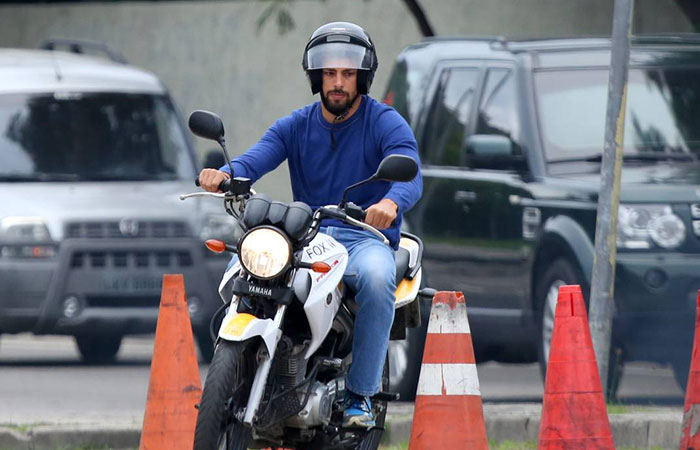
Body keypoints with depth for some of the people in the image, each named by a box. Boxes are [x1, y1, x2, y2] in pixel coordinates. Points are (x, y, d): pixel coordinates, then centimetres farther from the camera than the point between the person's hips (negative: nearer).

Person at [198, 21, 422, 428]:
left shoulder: (385, 123, -1)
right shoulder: (296, 126, 11)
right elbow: (258, 158, -8)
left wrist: (390, 202, -45)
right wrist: (224, 175, -33)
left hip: (366, 237, -3)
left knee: (376, 277, -38)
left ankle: (361, 393, -27)